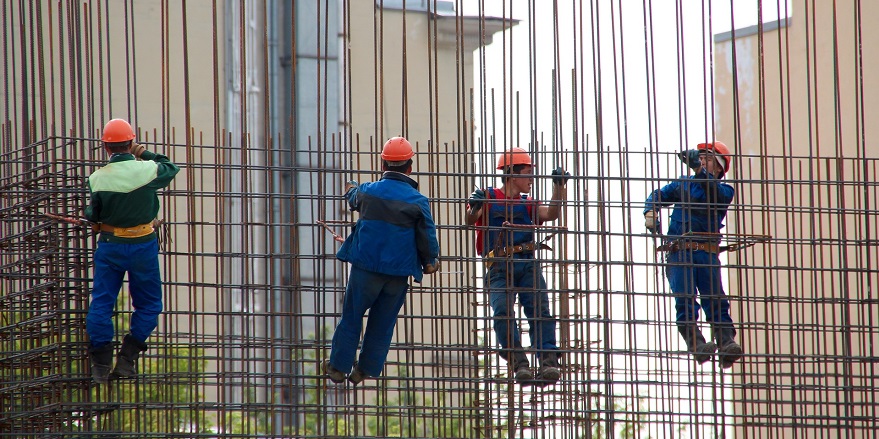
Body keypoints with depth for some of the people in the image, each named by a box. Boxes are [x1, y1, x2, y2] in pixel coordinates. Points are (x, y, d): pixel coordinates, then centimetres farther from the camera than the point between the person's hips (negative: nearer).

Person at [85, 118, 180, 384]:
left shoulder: (97, 179, -10)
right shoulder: (147, 170, -13)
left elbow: (93, 216, 1)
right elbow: (172, 168, 8)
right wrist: (146, 154, 15)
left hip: (109, 246, 1)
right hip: (143, 245, -1)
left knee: (101, 303, 10)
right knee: (148, 304, 14)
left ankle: (101, 365, 8)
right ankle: (127, 359, 7)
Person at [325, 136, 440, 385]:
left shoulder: (367, 191, -1)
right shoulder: (418, 201, -5)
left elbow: (355, 201, 24)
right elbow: (428, 236, -1)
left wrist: (351, 190, 49)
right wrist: (430, 262, 19)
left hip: (366, 267, 0)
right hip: (399, 272, 0)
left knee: (351, 318, 10)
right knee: (383, 324, 11)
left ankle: (339, 367, 14)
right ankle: (366, 371, 15)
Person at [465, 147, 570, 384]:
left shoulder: (527, 205, 23)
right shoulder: (488, 198, 12)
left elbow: (552, 215, 7)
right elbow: (469, 222, -2)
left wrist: (559, 187, -4)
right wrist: (473, 209, -24)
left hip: (528, 263, 3)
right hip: (499, 267, -3)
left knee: (539, 309, -15)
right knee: (502, 312, -22)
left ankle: (548, 362, -24)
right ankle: (519, 364, -25)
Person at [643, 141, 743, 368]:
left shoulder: (724, 190, 13)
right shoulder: (684, 183, 22)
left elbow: (716, 193, -10)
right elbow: (659, 195, 23)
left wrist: (700, 169, -24)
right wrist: (650, 212, 0)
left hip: (707, 254, -1)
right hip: (679, 253, 1)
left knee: (717, 301, -13)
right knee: (685, 301, -16)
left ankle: (727, 344, -25)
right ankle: (696, 344, -27)